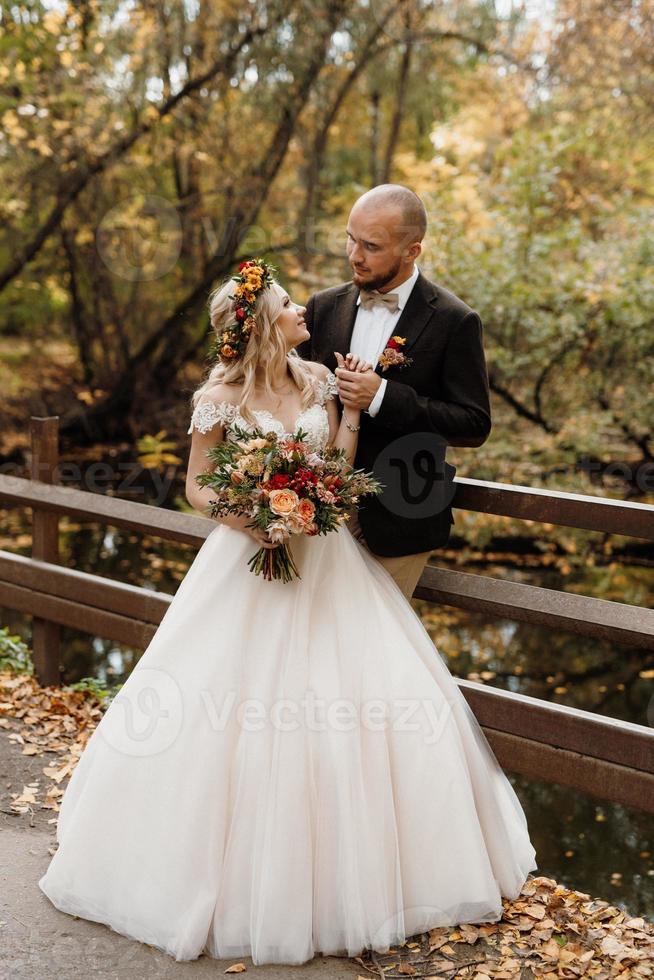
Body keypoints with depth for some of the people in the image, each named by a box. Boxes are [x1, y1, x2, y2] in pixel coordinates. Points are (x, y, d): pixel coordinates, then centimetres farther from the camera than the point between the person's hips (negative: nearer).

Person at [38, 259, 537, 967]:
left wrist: (351, 405, 0)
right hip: (252, 562, -4)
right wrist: (247, 516, -17)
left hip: (327, 562, 4)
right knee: (237, 715, -4)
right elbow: (195, 489, -1)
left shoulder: (317, 380, 5)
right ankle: (249, 874, 17)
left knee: (389, 694, -1)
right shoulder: (222, 397, -7)